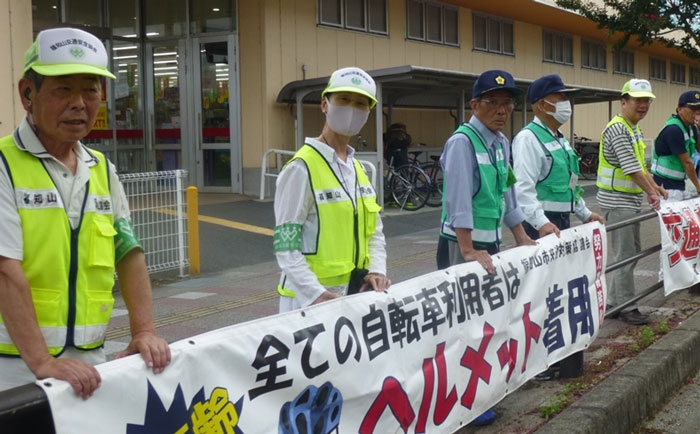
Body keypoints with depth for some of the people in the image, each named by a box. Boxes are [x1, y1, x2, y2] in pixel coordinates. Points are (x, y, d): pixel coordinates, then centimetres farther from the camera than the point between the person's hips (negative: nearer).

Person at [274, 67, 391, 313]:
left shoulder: (359, 170, 12)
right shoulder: (302, 168, -13)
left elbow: (375, 233, 17)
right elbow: (286, 247, -17)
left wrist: (376, 271, -1)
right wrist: (316, 294, -26)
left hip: (355, 295, 7)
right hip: (309, 300, -7)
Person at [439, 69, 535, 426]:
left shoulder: (502, 143, 9)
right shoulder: (462, 141, -17)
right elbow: (458, 200, -22)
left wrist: (522, 238, 19)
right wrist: (468, 251, -25)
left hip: (491, 243, 8)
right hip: (462, 245, -8)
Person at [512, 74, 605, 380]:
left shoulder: (560, 140, 16)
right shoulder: (529, 139, -14)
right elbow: (524, 188, -24)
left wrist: (585, 213, 24)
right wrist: (542, 223, -33)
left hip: (562, 222, 9)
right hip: (541, 224, -9)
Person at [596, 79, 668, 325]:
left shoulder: (635, 130, 14)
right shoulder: (617, 129, -18)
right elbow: (631, 167, -21)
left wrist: (655, 186, 13)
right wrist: (650, 193, -15)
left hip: (631, 199, 10)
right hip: (617, 201, -10)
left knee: (633, 251, 15)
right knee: (625, 255, -5)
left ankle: (613, 302, 23)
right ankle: (627, 308, 3)